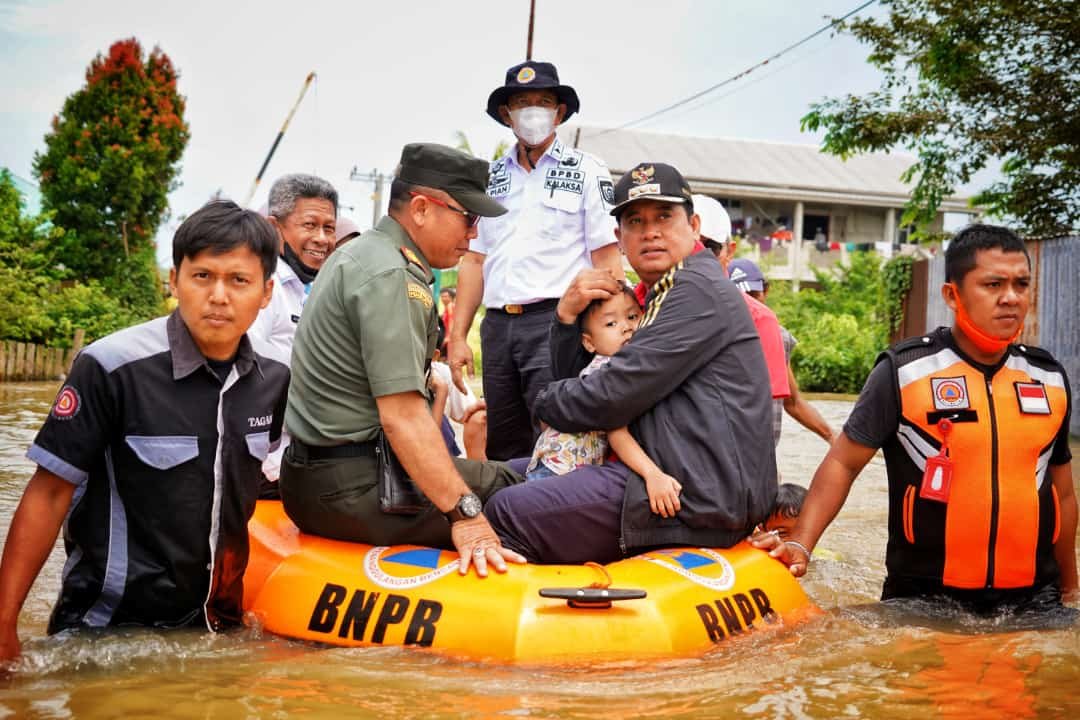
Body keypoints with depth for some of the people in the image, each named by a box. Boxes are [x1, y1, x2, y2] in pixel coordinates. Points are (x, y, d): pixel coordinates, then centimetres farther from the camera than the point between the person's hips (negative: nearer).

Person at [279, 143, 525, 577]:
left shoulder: (364, 254, 16)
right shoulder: (390, 276, -18)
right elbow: (402, 416, -25)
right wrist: (464, 514, -26)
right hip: (349, 489, -11)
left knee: (500, 479, 15)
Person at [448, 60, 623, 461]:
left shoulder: (585, 172, 3)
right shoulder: (491, 178, 17)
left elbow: (607, 262, -3)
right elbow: (474, 261, 16)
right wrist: (458, 337, 9)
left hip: (555, 322, -5)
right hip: (497, 325, 5)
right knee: (502, 453, 10)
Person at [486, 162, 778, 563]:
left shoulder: (699, 288, -11)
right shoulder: (659, 296, 21)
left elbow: (611, 398, -20)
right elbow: (575, 378, 19)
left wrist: (545, 401, -1)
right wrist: (567, 316, 0)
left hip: (701, 496, -11)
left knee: (506, 515, -17)